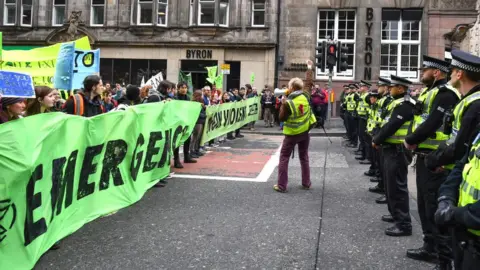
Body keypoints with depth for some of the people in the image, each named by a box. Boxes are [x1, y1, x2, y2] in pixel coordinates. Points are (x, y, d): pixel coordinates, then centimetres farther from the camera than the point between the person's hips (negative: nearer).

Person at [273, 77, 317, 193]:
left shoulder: (288, 102, -20)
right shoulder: (305, 97, -5)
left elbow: (282, 118, -11)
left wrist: (283, 104, -5)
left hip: (292, 133, -5)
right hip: (305, 131, 5)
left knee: (284, 158, 5)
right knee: (304, 157, 18)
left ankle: (281, 185, 2)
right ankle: (306, 183, 23)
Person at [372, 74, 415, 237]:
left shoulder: (405, 104, -17)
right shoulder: (398, 103, 15)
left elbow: (391, 126, -22)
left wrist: (376, 140, -11)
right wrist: (379, 139, 5)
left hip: (398, 150, -11)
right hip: (392, 149, 11)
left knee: (397, 186, -8)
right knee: (391, 184, 19)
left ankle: (404, 224, -3)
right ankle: (396, 214, 33)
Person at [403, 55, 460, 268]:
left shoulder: (446, 94, -16)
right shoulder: (427, 92, 16)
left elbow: (432, 124, -24)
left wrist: (410, 140, -12)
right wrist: (413, 139, -3)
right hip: (424, 155, 10)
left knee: (436, 207, -6)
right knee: (424, 204, 18)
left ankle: (445, 258, 3)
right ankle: (431, 247, 32)